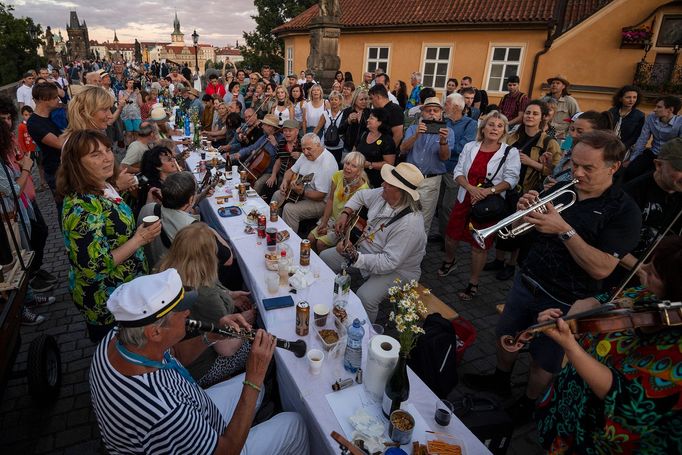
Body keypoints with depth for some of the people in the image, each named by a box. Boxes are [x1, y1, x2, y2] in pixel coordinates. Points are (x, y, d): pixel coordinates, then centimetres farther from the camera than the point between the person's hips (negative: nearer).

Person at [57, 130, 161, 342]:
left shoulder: (104, 187, -3)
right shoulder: (82, 208, -31)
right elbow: (95, 268, -29)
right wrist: (139, 240, -25)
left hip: (127, 287, 8)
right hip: (105, 303, -8)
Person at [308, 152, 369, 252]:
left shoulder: (363, 189, -25)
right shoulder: (338, 175, -10)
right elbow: (331, 199, 1)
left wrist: (331, 229, -15)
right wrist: (324, 222, -5)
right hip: (332, 218, 6)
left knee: (320, 243, -16)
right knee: (311, 238, -5)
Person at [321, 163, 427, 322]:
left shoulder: (410, 224, -33)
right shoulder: (382, 195, -10)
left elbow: (389, 262, -33)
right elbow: (361, 195, 13)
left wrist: (354, 257, -36)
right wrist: (345, 213, 0)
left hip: (397, 269, -8)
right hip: (366, 250, 8)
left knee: (364, 298, -32)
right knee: (325, 257, 6)